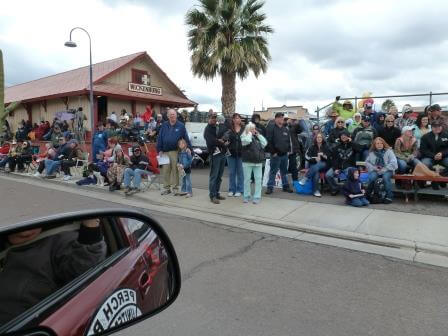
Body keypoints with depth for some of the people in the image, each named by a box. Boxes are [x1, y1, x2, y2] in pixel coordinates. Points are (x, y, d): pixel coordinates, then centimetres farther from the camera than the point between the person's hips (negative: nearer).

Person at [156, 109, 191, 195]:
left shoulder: (181, 126, 2)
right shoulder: (164, 125, 8)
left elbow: (186, 138, 1)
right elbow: (159, 138, 7)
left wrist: (189, 147, -6)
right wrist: (160, 150, 2)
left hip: (175, 152, -2)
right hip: (165, 152, 3)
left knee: (175, 170, 4)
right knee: (166, 170, 7)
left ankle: (175, 188, 14)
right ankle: (166, 188, 18)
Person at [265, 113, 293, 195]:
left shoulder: (286, 129, 14)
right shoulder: (271, 128, -7)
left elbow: (289, 141, 19)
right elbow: (269, 141, -12)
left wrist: (288, 150, 8)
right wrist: (273, 152, -14)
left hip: (284, 154, 6)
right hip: (275, 155, -6)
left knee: (284, 171, 15)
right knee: (273, 172, -1)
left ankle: (285, 186, 25)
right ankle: (270, 187, 5)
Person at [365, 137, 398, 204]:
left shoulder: (389, 151, 3)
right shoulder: (371, 153, 11)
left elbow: (393, 163, -6)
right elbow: (367, 162, 10)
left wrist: (384, 169, -13)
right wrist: (374, 168, -7)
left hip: (387, 171, -1)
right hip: (375, 171, 2)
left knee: (386, 177, -34)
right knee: (372, 177, -31)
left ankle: (389, 196, -24)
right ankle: (368, 194, -17)